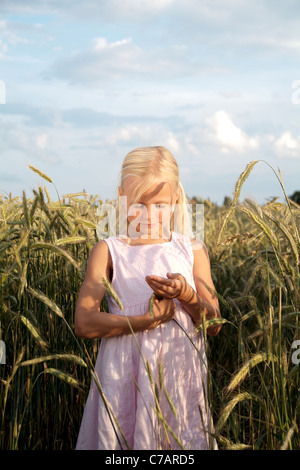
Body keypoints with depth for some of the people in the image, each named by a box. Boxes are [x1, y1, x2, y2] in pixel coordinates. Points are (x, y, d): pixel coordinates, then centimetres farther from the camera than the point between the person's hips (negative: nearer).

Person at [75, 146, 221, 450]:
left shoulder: (192, 250, 4)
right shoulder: (108, 251, -2)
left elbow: (214, 325, 1)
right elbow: (84, 324, -12)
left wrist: (186, 295, -18)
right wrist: (147, 321, -20)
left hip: (181, 379, 2)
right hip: (126, 380, -2)